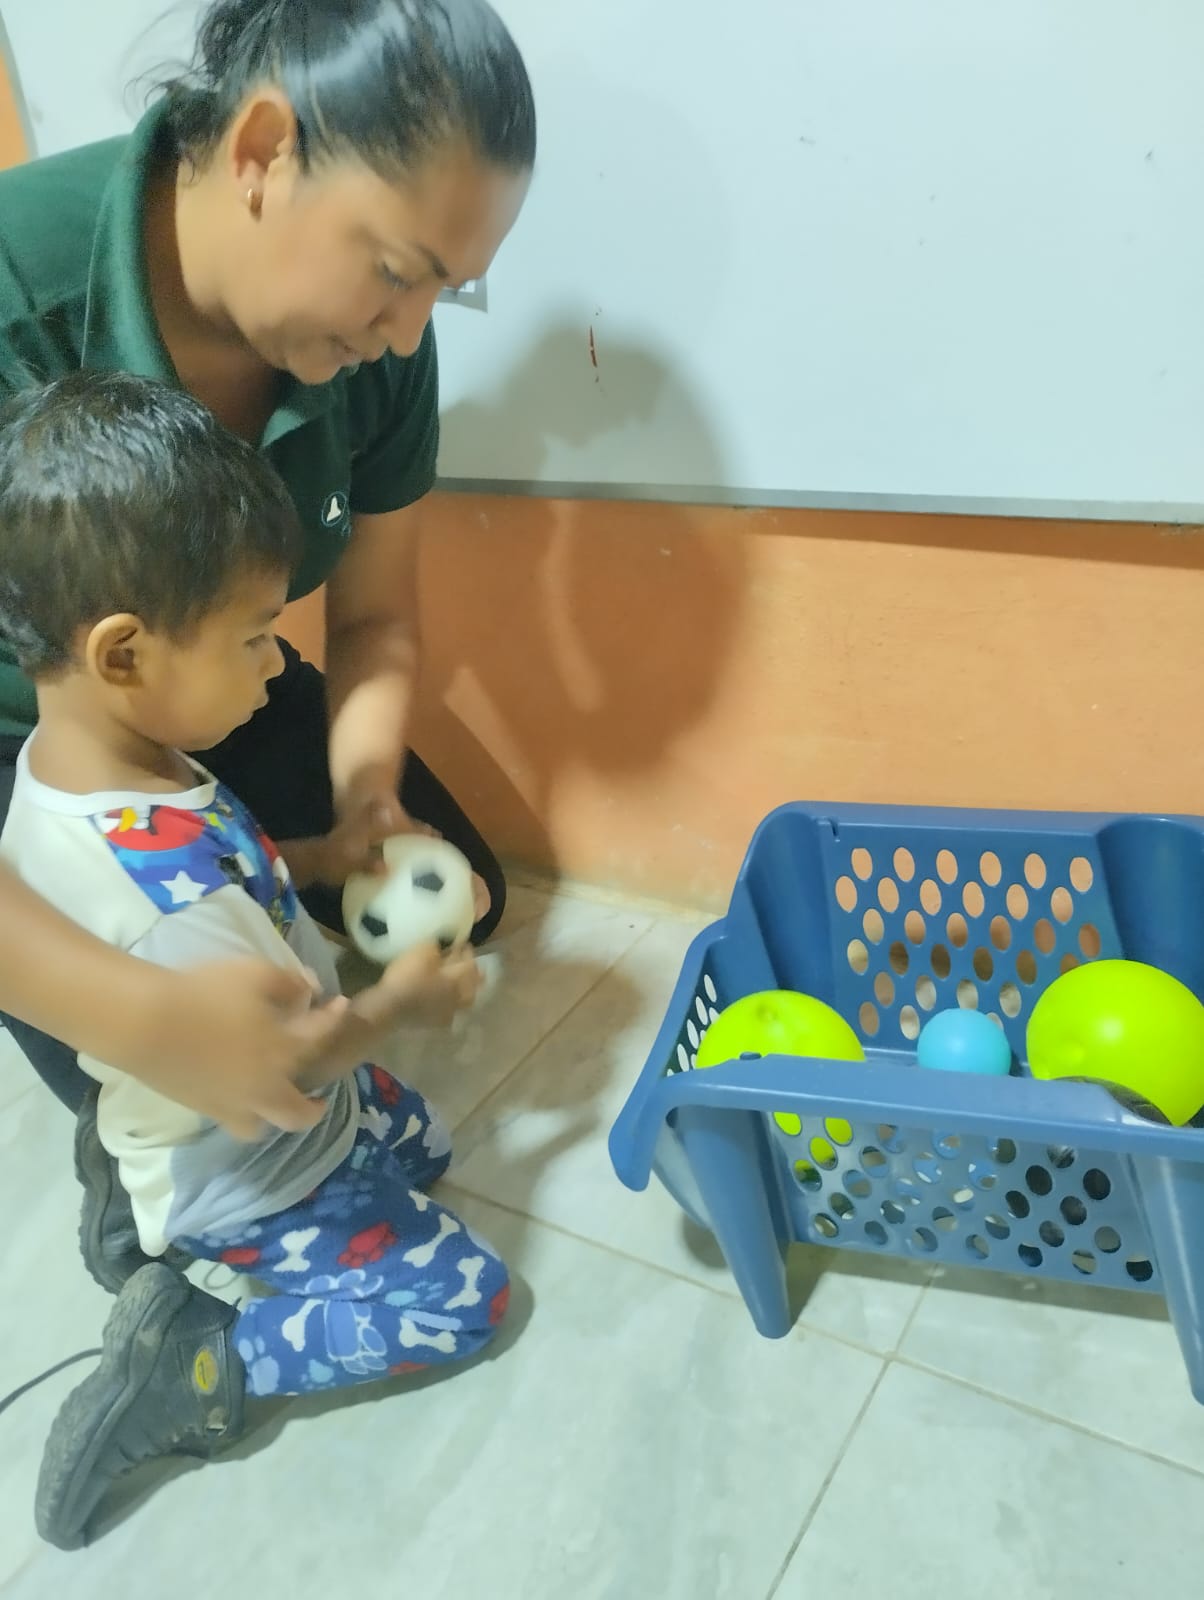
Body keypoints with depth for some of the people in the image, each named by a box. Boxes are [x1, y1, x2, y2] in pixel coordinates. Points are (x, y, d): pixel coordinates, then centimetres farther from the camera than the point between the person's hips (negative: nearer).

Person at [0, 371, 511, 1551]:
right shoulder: (164, 889, -41)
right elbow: (276, 1071, -31)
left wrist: (327, 857, -4)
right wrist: (395, 1003, -14)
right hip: (252, 1176, -9)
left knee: (424, 1144, 27)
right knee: (462, 1300, 3)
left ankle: (191, 1288, 20)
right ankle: (201, 1366, 3)